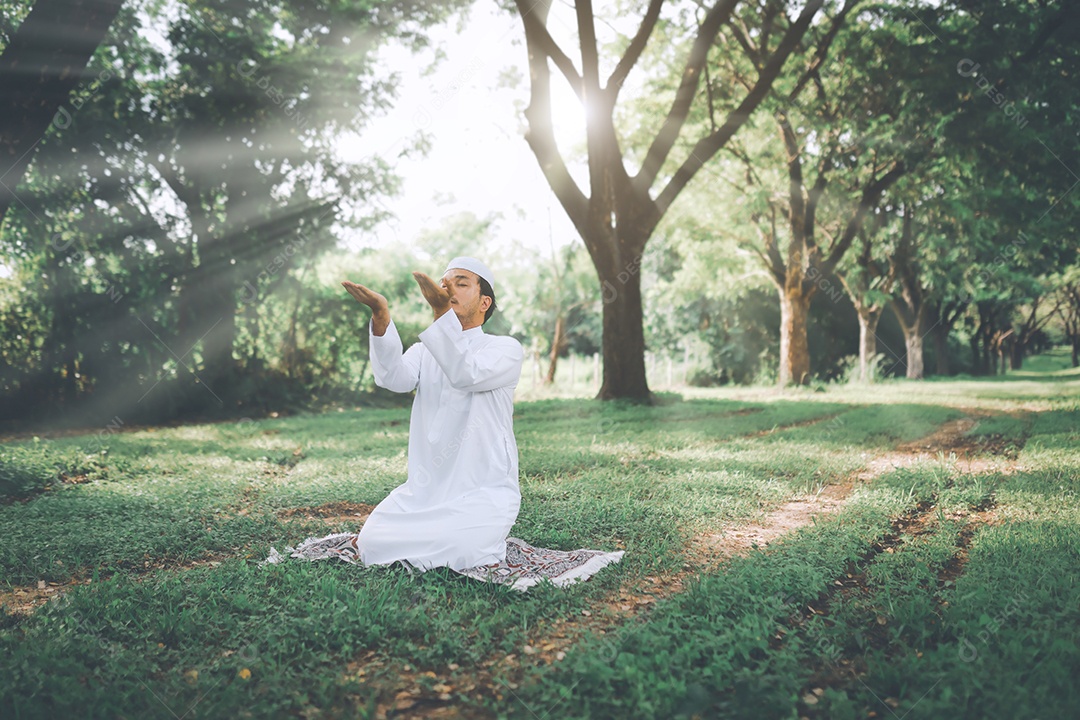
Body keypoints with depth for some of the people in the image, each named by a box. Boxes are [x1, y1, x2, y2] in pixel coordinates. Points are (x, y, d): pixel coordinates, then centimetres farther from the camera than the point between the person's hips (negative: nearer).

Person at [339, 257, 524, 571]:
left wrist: (442, 312, -38)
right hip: (423, 489, 4)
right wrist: (381, 317, -28)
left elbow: (467, 374, -24)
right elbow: (394, 377, -11)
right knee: (372, 545, -15)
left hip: (484, 491, -4)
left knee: (461, 553, -29)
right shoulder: (425, 351, 13)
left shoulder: (506, 349, -1)